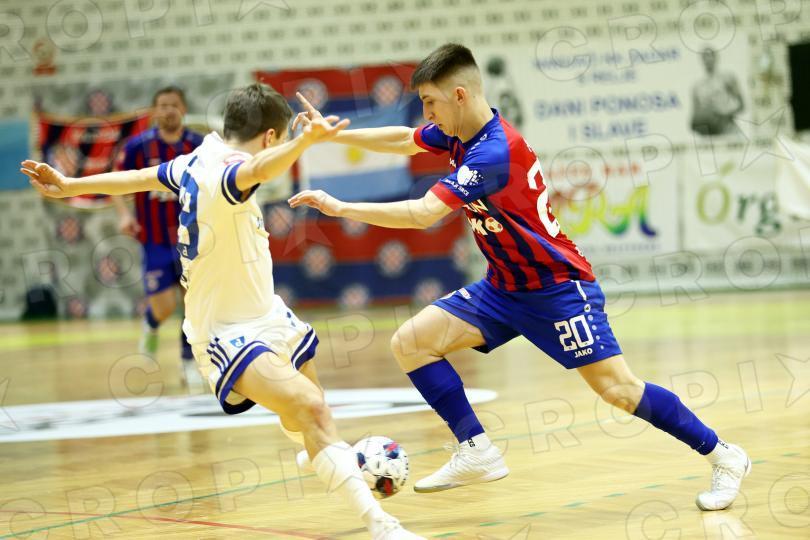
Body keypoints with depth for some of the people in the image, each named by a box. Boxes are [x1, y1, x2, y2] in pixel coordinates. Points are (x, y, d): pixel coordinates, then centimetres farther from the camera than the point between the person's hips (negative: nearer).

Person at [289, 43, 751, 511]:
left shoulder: (495, 151, -28)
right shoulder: (460, 132, -1)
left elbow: (422, 214, -34)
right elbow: (403, 140, 18)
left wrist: (341, 208, -28)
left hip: (557, 287, -9)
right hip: (504, 288, 9)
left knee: (619, 389, -13)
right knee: (410, 343, -5)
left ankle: (724, 457, 4)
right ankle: (478, 453, -2)